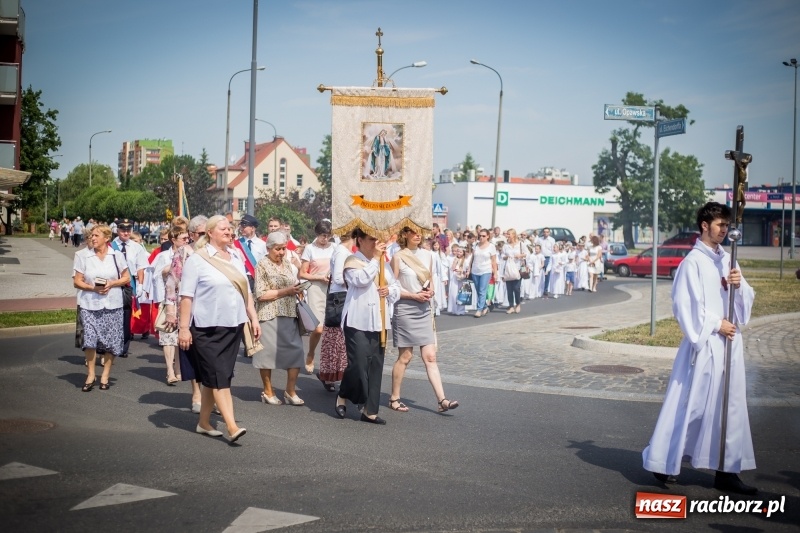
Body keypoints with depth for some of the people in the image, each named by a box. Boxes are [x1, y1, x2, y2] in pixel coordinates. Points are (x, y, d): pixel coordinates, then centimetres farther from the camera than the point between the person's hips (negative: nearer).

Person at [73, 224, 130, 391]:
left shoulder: (116, 255, 5)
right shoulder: (82, 256, 2)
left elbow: (126, 278, 9)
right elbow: (77, 282, 2)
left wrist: (111, 284, -9)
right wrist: (93, 287, -14)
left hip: (112, 304, 1)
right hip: (90, 304, -1)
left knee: (111, 342, 3)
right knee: (89, 339, -12)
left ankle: (105, 376, 18)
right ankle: (90, 375, 5)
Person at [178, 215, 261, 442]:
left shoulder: (236, 257, 12)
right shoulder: (197, 259, -7)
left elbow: (245, 291, 17)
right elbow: (187, 296, -11)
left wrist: (254, 318, 12)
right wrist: (184, 327, -15)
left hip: (233, 327, 6)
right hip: (207, 329, -6)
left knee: (213, 378, 12)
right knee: (219, 377, -8)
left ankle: (204, 422, 23)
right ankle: (232, 427, -10)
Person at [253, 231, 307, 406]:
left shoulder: (287, 263, 13)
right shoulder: (262, 265, -6)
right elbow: (261, 294, -13)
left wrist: (297, 290, 4)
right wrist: (285, 291, -15)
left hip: (289, 315, 6)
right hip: (270, 316, -6)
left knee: (295, 350, 0)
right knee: (268, 352, 4)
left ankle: (291, 391, 11)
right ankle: (268, 391, 19)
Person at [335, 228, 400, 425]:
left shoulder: (383, 263, 15)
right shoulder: (352, 261, -4)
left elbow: (396, 287, 17)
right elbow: (361, 280, -23)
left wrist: (390, 290, -6)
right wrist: (375, 258, -16)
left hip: (379, 322, 6)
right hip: (358, 321, -6)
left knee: (375, 366, 4)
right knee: (358, 364, -10)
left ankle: (370, 410, 10)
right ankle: (342, 396, 17)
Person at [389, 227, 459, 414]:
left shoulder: (427, 255, 8)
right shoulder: (398, 257, -6)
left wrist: (430, 292, -3)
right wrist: (414, 295, -15)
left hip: (424, 310, 5)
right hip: (405, 310, -5)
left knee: (430, 357, 1)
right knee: (405, 357, 3)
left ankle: (442, 400, -2)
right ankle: (394, 398, 17)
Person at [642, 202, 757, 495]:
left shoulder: (726, 259, 12)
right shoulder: (693, 262, -9)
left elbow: (747, 299, 13)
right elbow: (686, 305, -12)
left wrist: (739, 285, -8)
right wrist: (716, 324, -13)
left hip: (729, 343, 7)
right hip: (704, 344, -7)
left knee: (730, 406, 8)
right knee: (690, 404, -1)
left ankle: (727, 471, 15)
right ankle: (662, 461, 14)